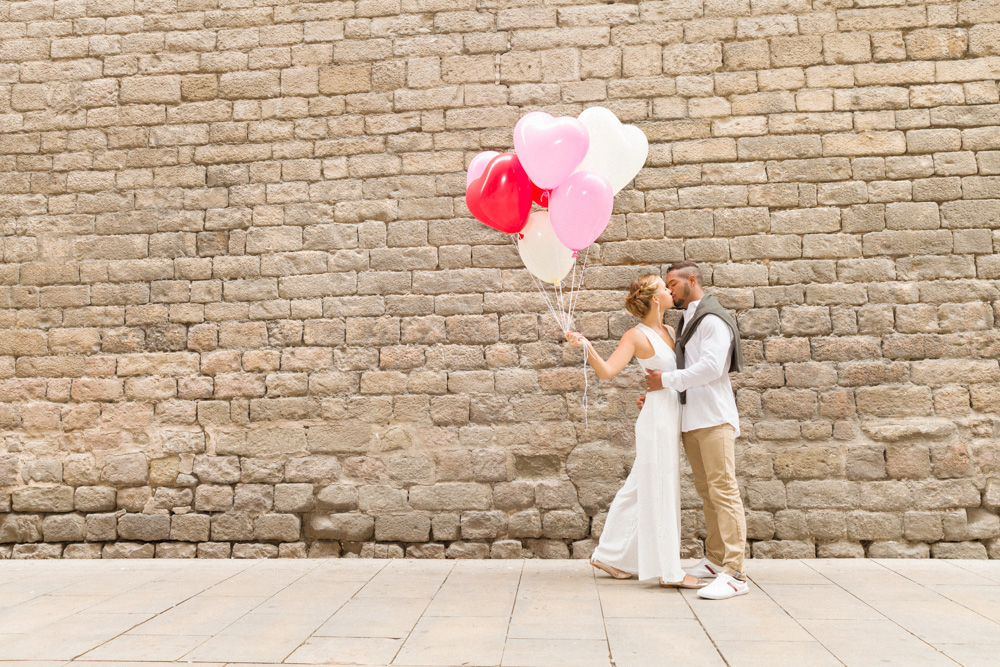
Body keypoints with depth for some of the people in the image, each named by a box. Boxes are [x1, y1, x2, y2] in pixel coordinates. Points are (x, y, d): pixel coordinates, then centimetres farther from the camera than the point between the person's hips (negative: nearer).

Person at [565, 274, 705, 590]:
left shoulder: (669, 331, 12)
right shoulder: (636, 335, -11)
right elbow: (606, 370, -24)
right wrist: (585, 346, -36)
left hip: (671, 418, 9)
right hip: (657, 416, -9)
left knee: (642, 489, 14)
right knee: (660, 492, -2)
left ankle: (610, 555, 25)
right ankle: (668, 570, 7)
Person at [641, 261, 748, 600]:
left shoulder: (713, 320, -8)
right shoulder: (687, 321, 21)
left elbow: (711, 367, -20)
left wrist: (667, 379, -14)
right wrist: (655, 392, 10)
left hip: (713, 417, -9)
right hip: (690, 418, 9)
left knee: (723, 490, -12)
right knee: (707, 491, 12)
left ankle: (734, 574, -13)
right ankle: (715, 561, 19)